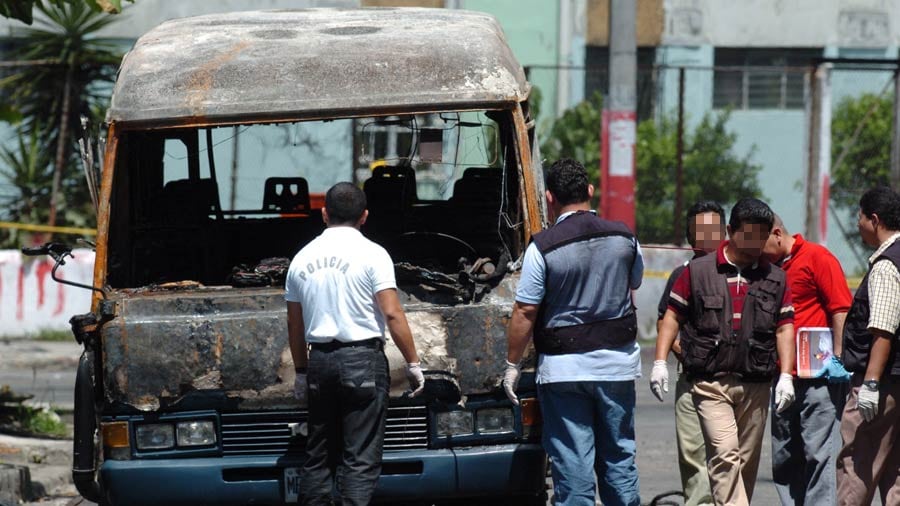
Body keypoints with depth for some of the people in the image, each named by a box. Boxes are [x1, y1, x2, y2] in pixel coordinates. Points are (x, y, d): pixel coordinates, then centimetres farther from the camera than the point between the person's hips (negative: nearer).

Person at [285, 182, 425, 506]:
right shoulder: (371, 254, -5)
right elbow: (392, 314, -10)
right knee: (361, 457, -6)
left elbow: (295, 325, 16)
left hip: (319, 360, 5)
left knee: (318, 454, 12)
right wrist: (413, 364, -3)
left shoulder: (302, 259, 11)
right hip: (363, 358, -5)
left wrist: (301, 371, 25)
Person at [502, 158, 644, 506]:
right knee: (619, 457, 13)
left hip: (564, 369, -4)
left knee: (572, 463, 0)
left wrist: (512, 365, 0)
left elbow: (524, 312, -10)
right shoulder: (624, 237, 1)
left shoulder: (542, 247, -12)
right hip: (618, 364, 4)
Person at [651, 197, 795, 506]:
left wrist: (785, 376, 1)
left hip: (756, 386, 4)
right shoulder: (698, 272, 4)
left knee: (746, 462, 8)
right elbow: (673, 316, 7)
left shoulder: (775, 279, 11)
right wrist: (660, 362, -3)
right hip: (710, 383, -3)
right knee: (724, 453, -19)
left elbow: (784, 328, 11)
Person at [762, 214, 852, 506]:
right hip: (784, 377, 8)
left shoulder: (817, 257, -6)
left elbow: (841, 308, -12)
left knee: (818, 452, -8)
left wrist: (838, 358, -17)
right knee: (784, 457, 9)